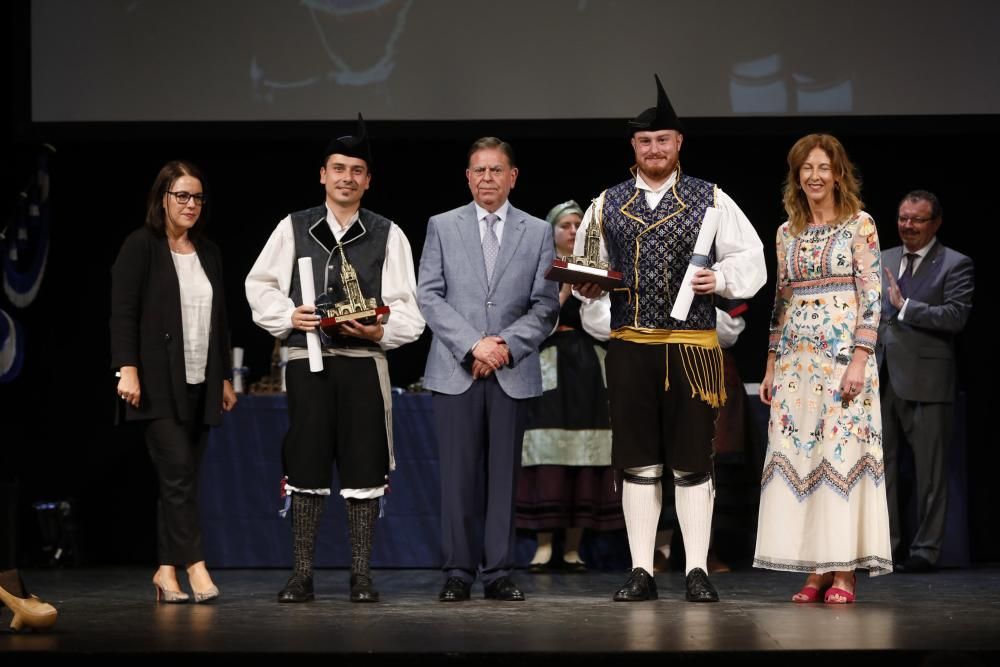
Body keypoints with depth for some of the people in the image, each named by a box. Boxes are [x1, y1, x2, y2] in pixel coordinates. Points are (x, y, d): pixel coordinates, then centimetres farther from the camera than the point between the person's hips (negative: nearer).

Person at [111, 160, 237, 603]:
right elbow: (123, 311, -8)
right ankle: (195, 566, -14)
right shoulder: (141, 246, -2)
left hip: (199, 383, 6)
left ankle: (166, 571, 8)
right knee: (177, 472, -13)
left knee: (181, 479, 4)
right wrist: (127, 368, -17)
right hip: (159, 382, -6)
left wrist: (225, 377, 17)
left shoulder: (209, 253, 16)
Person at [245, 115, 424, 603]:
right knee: (306, 465, 2)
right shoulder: (293, 228, 8)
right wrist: (288, 316, -7)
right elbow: (260, 285, 9)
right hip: (307, 359, 0)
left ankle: (361, 575, 8)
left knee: (363, 467, 0)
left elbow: (406, 307, 3)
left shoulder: (388, 235, 6)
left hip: (363, 361, 0)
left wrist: (380, 330, -15)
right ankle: (301, 575, 9)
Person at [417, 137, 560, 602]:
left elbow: (546, 305, 6)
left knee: (504, 473, 1)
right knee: (459, 475, -2)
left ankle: (498, 573, 5)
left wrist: (507, 346, -9)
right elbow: (429, 296, 2)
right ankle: (458, 572, 3)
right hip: (455, 371, -1)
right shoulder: (442, 227, 9)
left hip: (513, 372, 1)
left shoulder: (537, 232, 11)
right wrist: (472, 344, -9)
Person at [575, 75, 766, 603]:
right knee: (639, 464, 4)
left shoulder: (710, 200, 5)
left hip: (693, 347, -2)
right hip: (629, 347, 2)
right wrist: (588, 286, -6)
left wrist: (720, 278, -14)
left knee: (692, 464, 1)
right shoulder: (607, 205, 11)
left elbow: (751, 260, 4)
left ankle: (697, 572, 7)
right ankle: (641, 573, 10)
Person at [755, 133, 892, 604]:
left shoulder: (860, 225, -1)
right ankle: (815, 571, 5)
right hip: (796, 357, 5)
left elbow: (871, 297, -7)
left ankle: (844, 572, -4)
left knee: (841, 452, -7)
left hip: (843, 352, -5)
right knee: (798, 454, 1)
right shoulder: (787, 233, 13)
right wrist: (771, 366, 12)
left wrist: (859, 361, -15)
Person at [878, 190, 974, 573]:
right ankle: (885, 546, 15)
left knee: (930, 471, 0)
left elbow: (956, 316, -16)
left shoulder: (955, 265, -3)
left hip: (925, 380, -6)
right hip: (882, 379, 6)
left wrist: (904, 306, -17)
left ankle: (925, 550, 6)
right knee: (880, 466, 8)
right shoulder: (882, 260, 15)